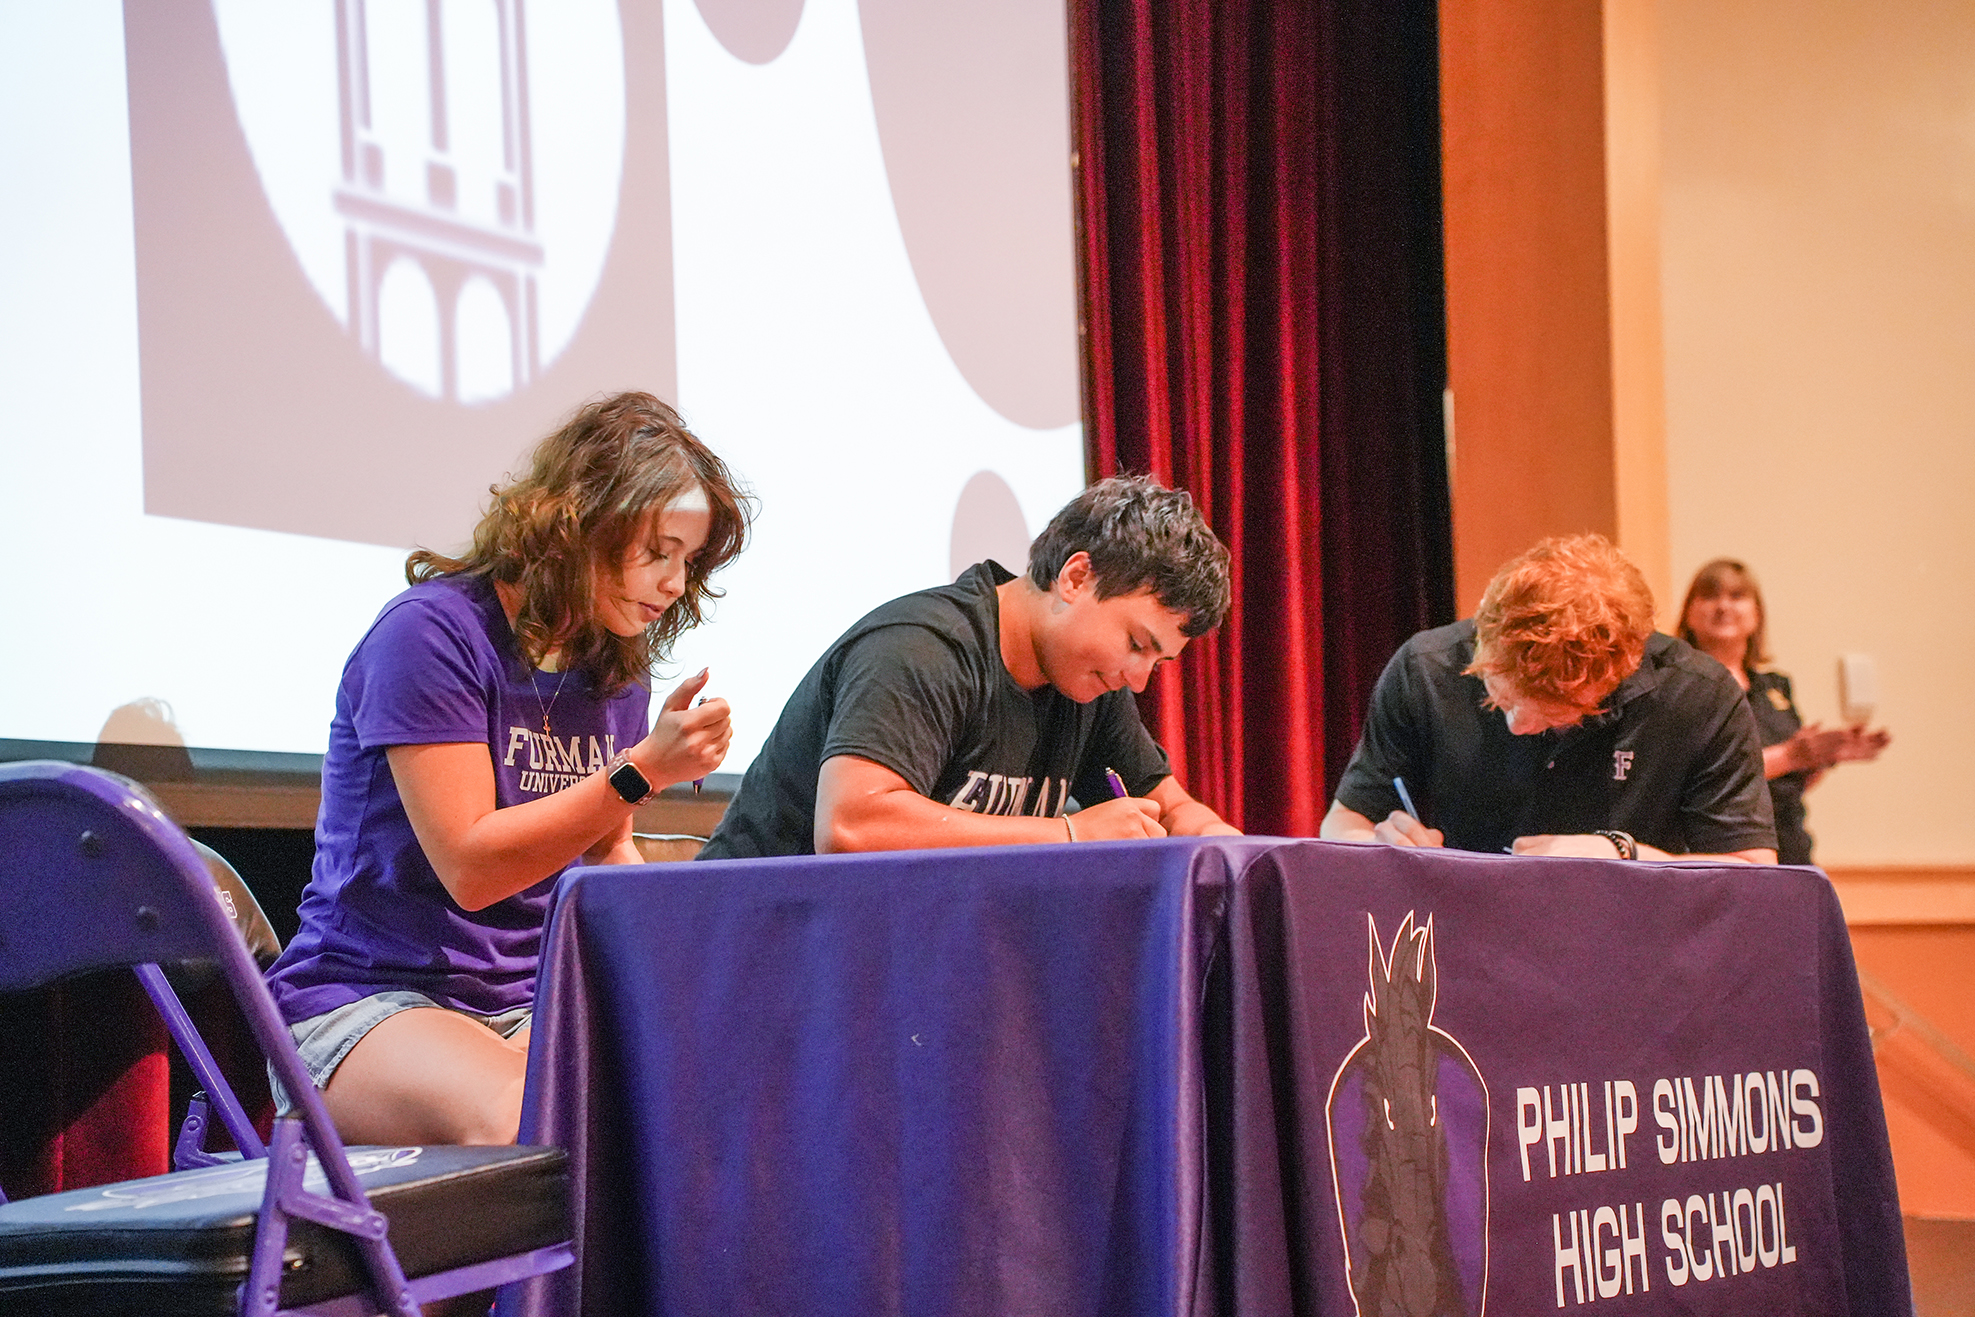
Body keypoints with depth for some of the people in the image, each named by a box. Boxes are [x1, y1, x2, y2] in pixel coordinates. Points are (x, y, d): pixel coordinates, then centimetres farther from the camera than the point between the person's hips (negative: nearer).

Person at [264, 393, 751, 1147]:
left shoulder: (618, 668, 12)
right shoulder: (432, 633, -10)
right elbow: (469, 866, -15)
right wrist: (640, 771, -20)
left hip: (535, 1009, 6)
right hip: (365, 999, -6)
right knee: (524, 1125, -40)